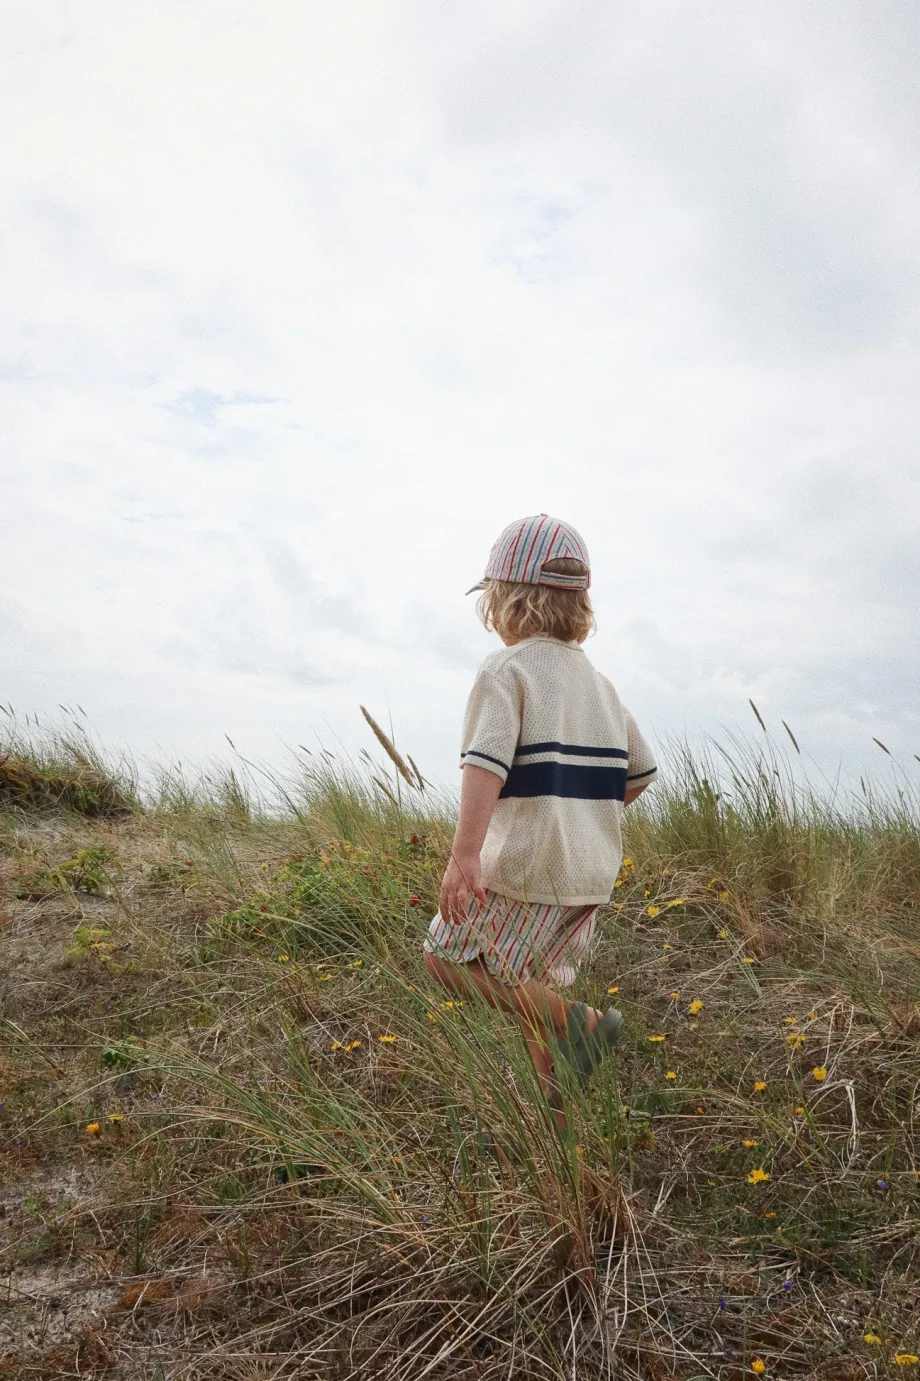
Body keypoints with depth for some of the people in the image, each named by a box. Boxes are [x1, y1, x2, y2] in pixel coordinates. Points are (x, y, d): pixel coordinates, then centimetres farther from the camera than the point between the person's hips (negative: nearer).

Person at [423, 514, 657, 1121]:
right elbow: (641, 771, 16)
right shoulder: (597, 679, 13)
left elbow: (487, 761, -24)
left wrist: (465, 853, -29)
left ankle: (579, 1020, -6)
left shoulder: (506, 668, -9)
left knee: (446, 957, 6)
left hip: (527, 866, -8)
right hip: (593, 872, 8)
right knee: (532, 988, 19)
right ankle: (558, 1114, 23)